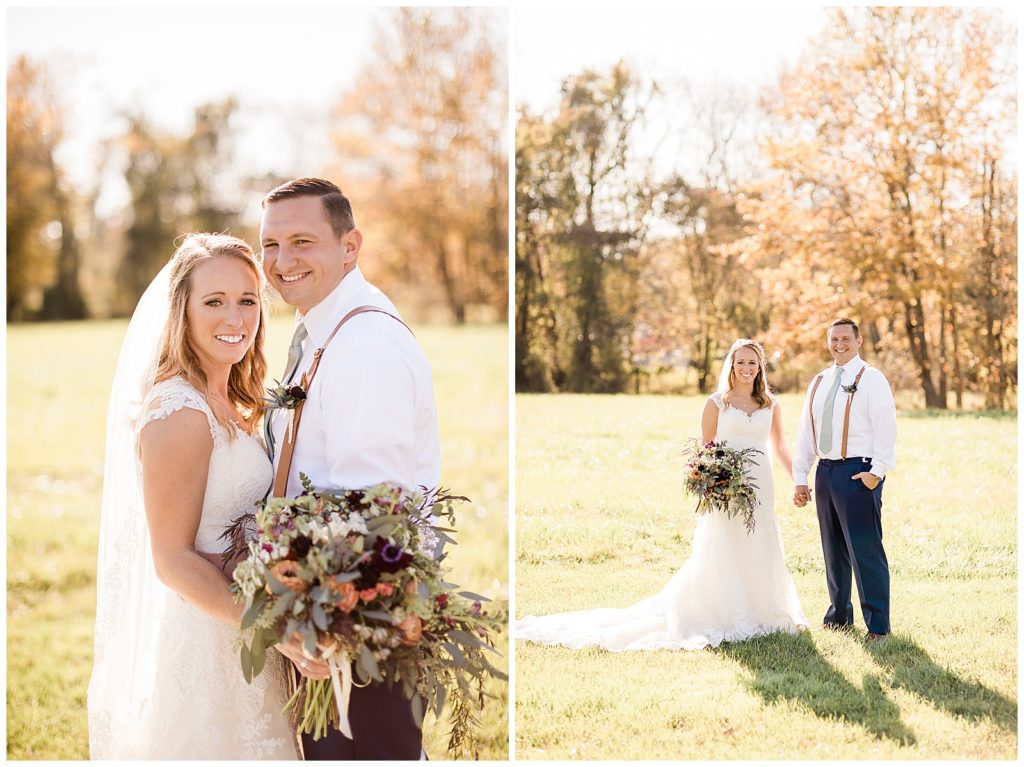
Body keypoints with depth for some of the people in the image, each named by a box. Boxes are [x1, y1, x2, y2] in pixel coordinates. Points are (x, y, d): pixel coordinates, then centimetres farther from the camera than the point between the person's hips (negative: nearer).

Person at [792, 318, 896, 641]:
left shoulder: (872, 379, -3)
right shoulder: (818, 383, 16)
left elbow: (885, 429, -9)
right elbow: (805, 433, 18)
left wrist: (877, 471, -17)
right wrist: (800, 477, 13)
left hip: (859, 473, -7)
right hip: (825, 471, 7)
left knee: (865, 550, -8)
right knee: (833, 549, 14)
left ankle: (877, 624, -3)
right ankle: (839, 613, 26)